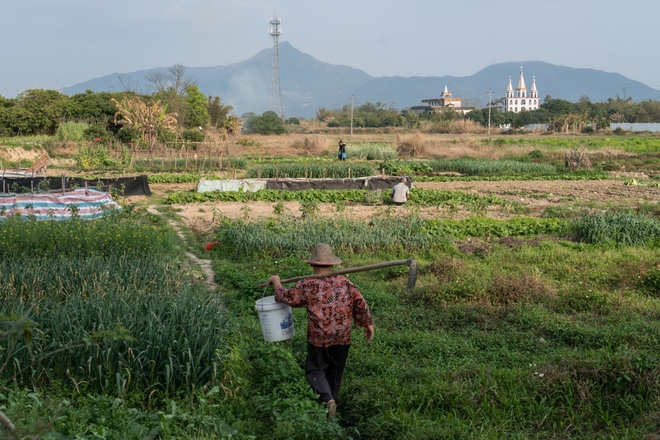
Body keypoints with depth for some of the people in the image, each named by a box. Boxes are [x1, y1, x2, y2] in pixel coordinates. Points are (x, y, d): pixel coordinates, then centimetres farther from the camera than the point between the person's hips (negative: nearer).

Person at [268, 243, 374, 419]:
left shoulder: (308, 285, -8)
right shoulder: (345, 283, 2)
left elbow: (288, 298, -7)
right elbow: (361, 304, 3)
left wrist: (277, 283, 11)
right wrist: (368, 324, 16)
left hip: (318, 337, -3)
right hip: (342, 337, 3)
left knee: (315, 368, 9)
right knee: (335, 371, 17)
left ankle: (327, 398, -12)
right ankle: (332, 398, 25)